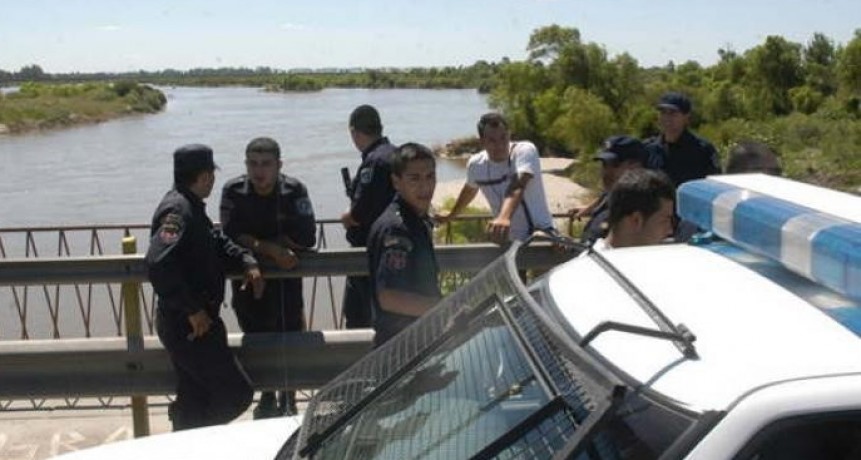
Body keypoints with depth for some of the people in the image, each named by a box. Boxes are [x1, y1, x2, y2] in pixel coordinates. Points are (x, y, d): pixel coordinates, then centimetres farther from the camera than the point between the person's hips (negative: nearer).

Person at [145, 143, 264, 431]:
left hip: (196, 322, 10)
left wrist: (247, 262, 7)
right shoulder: (177, 209, -19)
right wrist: (193, 310, -25)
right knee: (236, 394, -4)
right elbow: (158, 265, -30)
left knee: (197, 401, 17)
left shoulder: (192, 207, 13)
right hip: (189, 326, -10)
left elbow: (217, 240, 25)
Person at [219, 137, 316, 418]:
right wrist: (272, 248, -22)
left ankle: (288, 401, 22)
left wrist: (255, 242, -14)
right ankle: (267, 399, 32)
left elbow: (306, 238, -18)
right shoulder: (233, 192, -8)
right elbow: (231, 237, -14)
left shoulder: (294, 190, -11)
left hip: (286, 277, -1)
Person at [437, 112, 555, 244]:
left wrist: (504, 218, -54)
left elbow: (517, 188, -36)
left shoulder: (525, 151, -16)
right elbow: (469, 190, 21)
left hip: (539, 230, -4)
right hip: (509, 240, 5)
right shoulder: (475, 164, -2)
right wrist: (451, 215, 37)